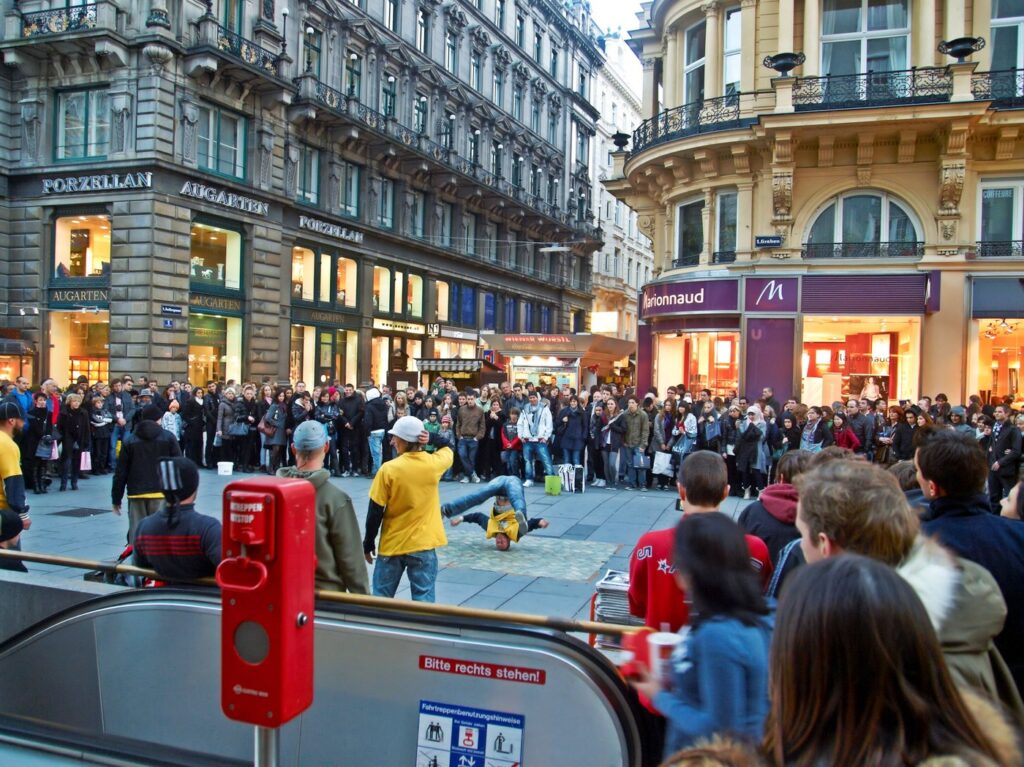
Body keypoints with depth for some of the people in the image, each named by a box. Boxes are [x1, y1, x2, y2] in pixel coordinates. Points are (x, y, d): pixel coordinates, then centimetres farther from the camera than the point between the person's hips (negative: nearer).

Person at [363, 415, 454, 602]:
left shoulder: (389, 469, -14)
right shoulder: (435, 463, -7)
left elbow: (375, 512, -9)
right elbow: (448, 446, 17)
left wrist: (368, 543, 4)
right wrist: (431, 438, -4)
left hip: (392, 545, -1)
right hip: (423, 545, 1)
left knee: (381, 598, 15)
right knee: (423, 599, 7)